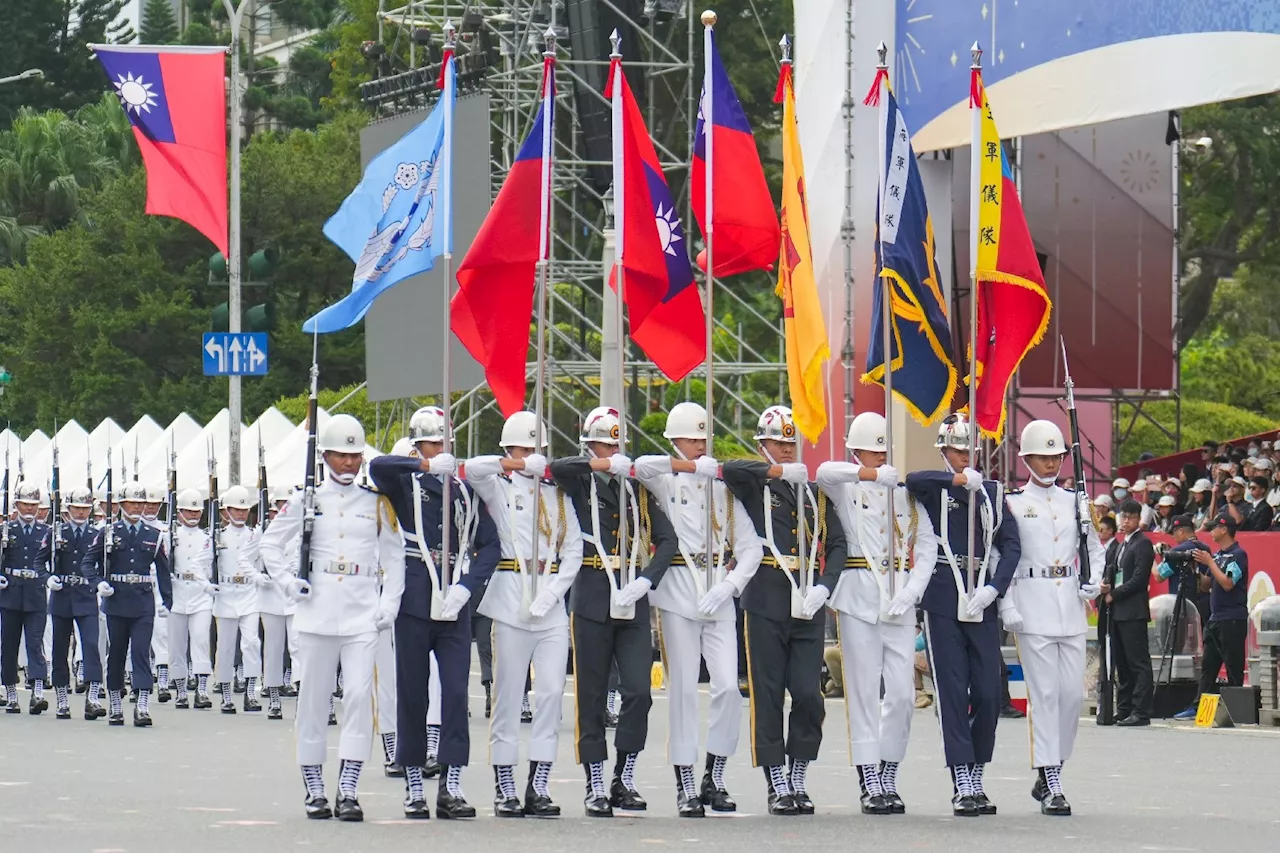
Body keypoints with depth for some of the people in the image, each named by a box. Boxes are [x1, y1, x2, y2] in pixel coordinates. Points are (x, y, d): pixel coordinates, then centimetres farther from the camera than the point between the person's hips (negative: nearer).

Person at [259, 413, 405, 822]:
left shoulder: (376, 500, 7)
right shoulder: (307, 498, 5)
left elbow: (394, 554, 12)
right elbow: (271, 543, 13)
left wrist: (390, 602, 1)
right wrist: (288, 583, 0)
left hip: (363, 609, 0)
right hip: (317, 609, 0)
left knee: (359, 692, -11)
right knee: (314, 697, 3)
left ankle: (348, 791, -11)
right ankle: (315, 791, 11)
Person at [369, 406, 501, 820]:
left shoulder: (465, 491, 12)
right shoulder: (405, 484, 3)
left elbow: (490, 545, 11)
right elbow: (378, 466, -20)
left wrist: (466, 586, -3)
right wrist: (427, 466, -24)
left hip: (454, 608, 2)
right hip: (414, 605, -2)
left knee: (456, 694, -4)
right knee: (413, 696, 3)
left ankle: (451, 786, -2)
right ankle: (413, 787, 10)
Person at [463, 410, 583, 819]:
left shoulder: (557, 493, 14)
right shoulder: (498, 487, 5)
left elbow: (574, 549, 9)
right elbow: (472, 469, -18)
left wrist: (550, 594, -4)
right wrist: (516, 465, -18)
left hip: (552, 601, 3)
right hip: (510, 598, -3)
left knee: (552, 692, -3)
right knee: (508, 695, -1)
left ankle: (538, 787, 1)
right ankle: (504, 790, 2)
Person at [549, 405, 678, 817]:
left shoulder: (637, 488, 11)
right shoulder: (580, 484, 3)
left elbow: (667, 539, 6)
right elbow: (556, 468, -20)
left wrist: (646, 580, -7)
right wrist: (605, 465, -17)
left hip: (632, 602, 3)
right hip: (591, 600, -3)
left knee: (639, 692, -5)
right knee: (591, 699, 1)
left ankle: (624, 781, 7)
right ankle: (595, 788, 6)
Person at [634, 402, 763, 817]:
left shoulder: (723, 487, 12)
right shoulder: (666, 482, 3)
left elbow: (751, 547, 7)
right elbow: (642, 466, -22)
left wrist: (728, 587, -7)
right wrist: (693, 466, -19)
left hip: (718, 595, 3)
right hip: (677, 594, -3)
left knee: (728, 686, -6)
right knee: (683, 689, -3)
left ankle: (714, 779, 8)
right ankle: (685, 787, 1)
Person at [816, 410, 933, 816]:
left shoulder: (906, 490, 10)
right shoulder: (846, 487, 2)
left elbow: (927, 546, 9)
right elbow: (825, 472, -22)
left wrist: (912, 592, -5)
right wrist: (880, 474, -31)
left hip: (899, 599, 3)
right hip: (858, 597, -3)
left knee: (902, 693, -2)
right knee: (864, 693, -2)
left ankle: (888, 780, 10)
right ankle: (870, 786, 0)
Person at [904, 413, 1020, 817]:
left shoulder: (992, 493, 12)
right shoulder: (934, 489, 4)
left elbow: (1012, 546, 7)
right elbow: (913, 480, -20)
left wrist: (993, 588, -6)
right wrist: (959, 479, -26)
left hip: (982, 603, 3)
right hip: (943, 603, -3)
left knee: (988, 694, 1)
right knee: (952, 693, -6)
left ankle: (976, 781, 14)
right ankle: (962, 787, -6)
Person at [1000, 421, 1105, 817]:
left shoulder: (1074, 501, 12)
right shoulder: (1011, 503, 0)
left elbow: (1095, 549, 21)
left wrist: (1092, 582, 3)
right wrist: (1007, 607, -11)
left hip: (1070, 606, 4)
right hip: (1032, 605, -4)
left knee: (1073, 692, 2)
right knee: (1044, 693, -7)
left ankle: (1047, 773, 18)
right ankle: (1052, 787, -6)